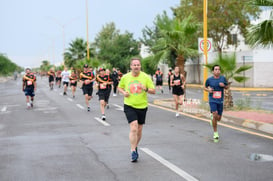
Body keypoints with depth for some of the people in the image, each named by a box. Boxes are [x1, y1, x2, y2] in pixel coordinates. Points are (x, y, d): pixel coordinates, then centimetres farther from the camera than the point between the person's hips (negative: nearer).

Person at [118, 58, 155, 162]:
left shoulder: (146, 77, -3)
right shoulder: (125, 77, 0)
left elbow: (153, 91, -2)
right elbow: (119, 87, 17)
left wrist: (146, 89, -22)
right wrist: (123, 92, -5)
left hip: (142, 106, 2)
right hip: (129, 106, -2)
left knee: (139, 130, 12)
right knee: (133, 128, -17)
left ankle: (135, 147, 36)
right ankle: (133, 151, -10)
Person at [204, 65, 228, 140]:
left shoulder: (223, 78, -1)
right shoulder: (209, 79, -4)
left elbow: (227, 87, 12)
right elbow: (205, 87, 11)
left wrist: (223, 85, -11)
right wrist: (208, 90, -11)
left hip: (220, 101, 3)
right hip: (212, 100, -2)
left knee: (218, 118, 6)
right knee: (215, 115, -19)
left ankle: (212, 117, 45)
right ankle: (215, 133, -3)